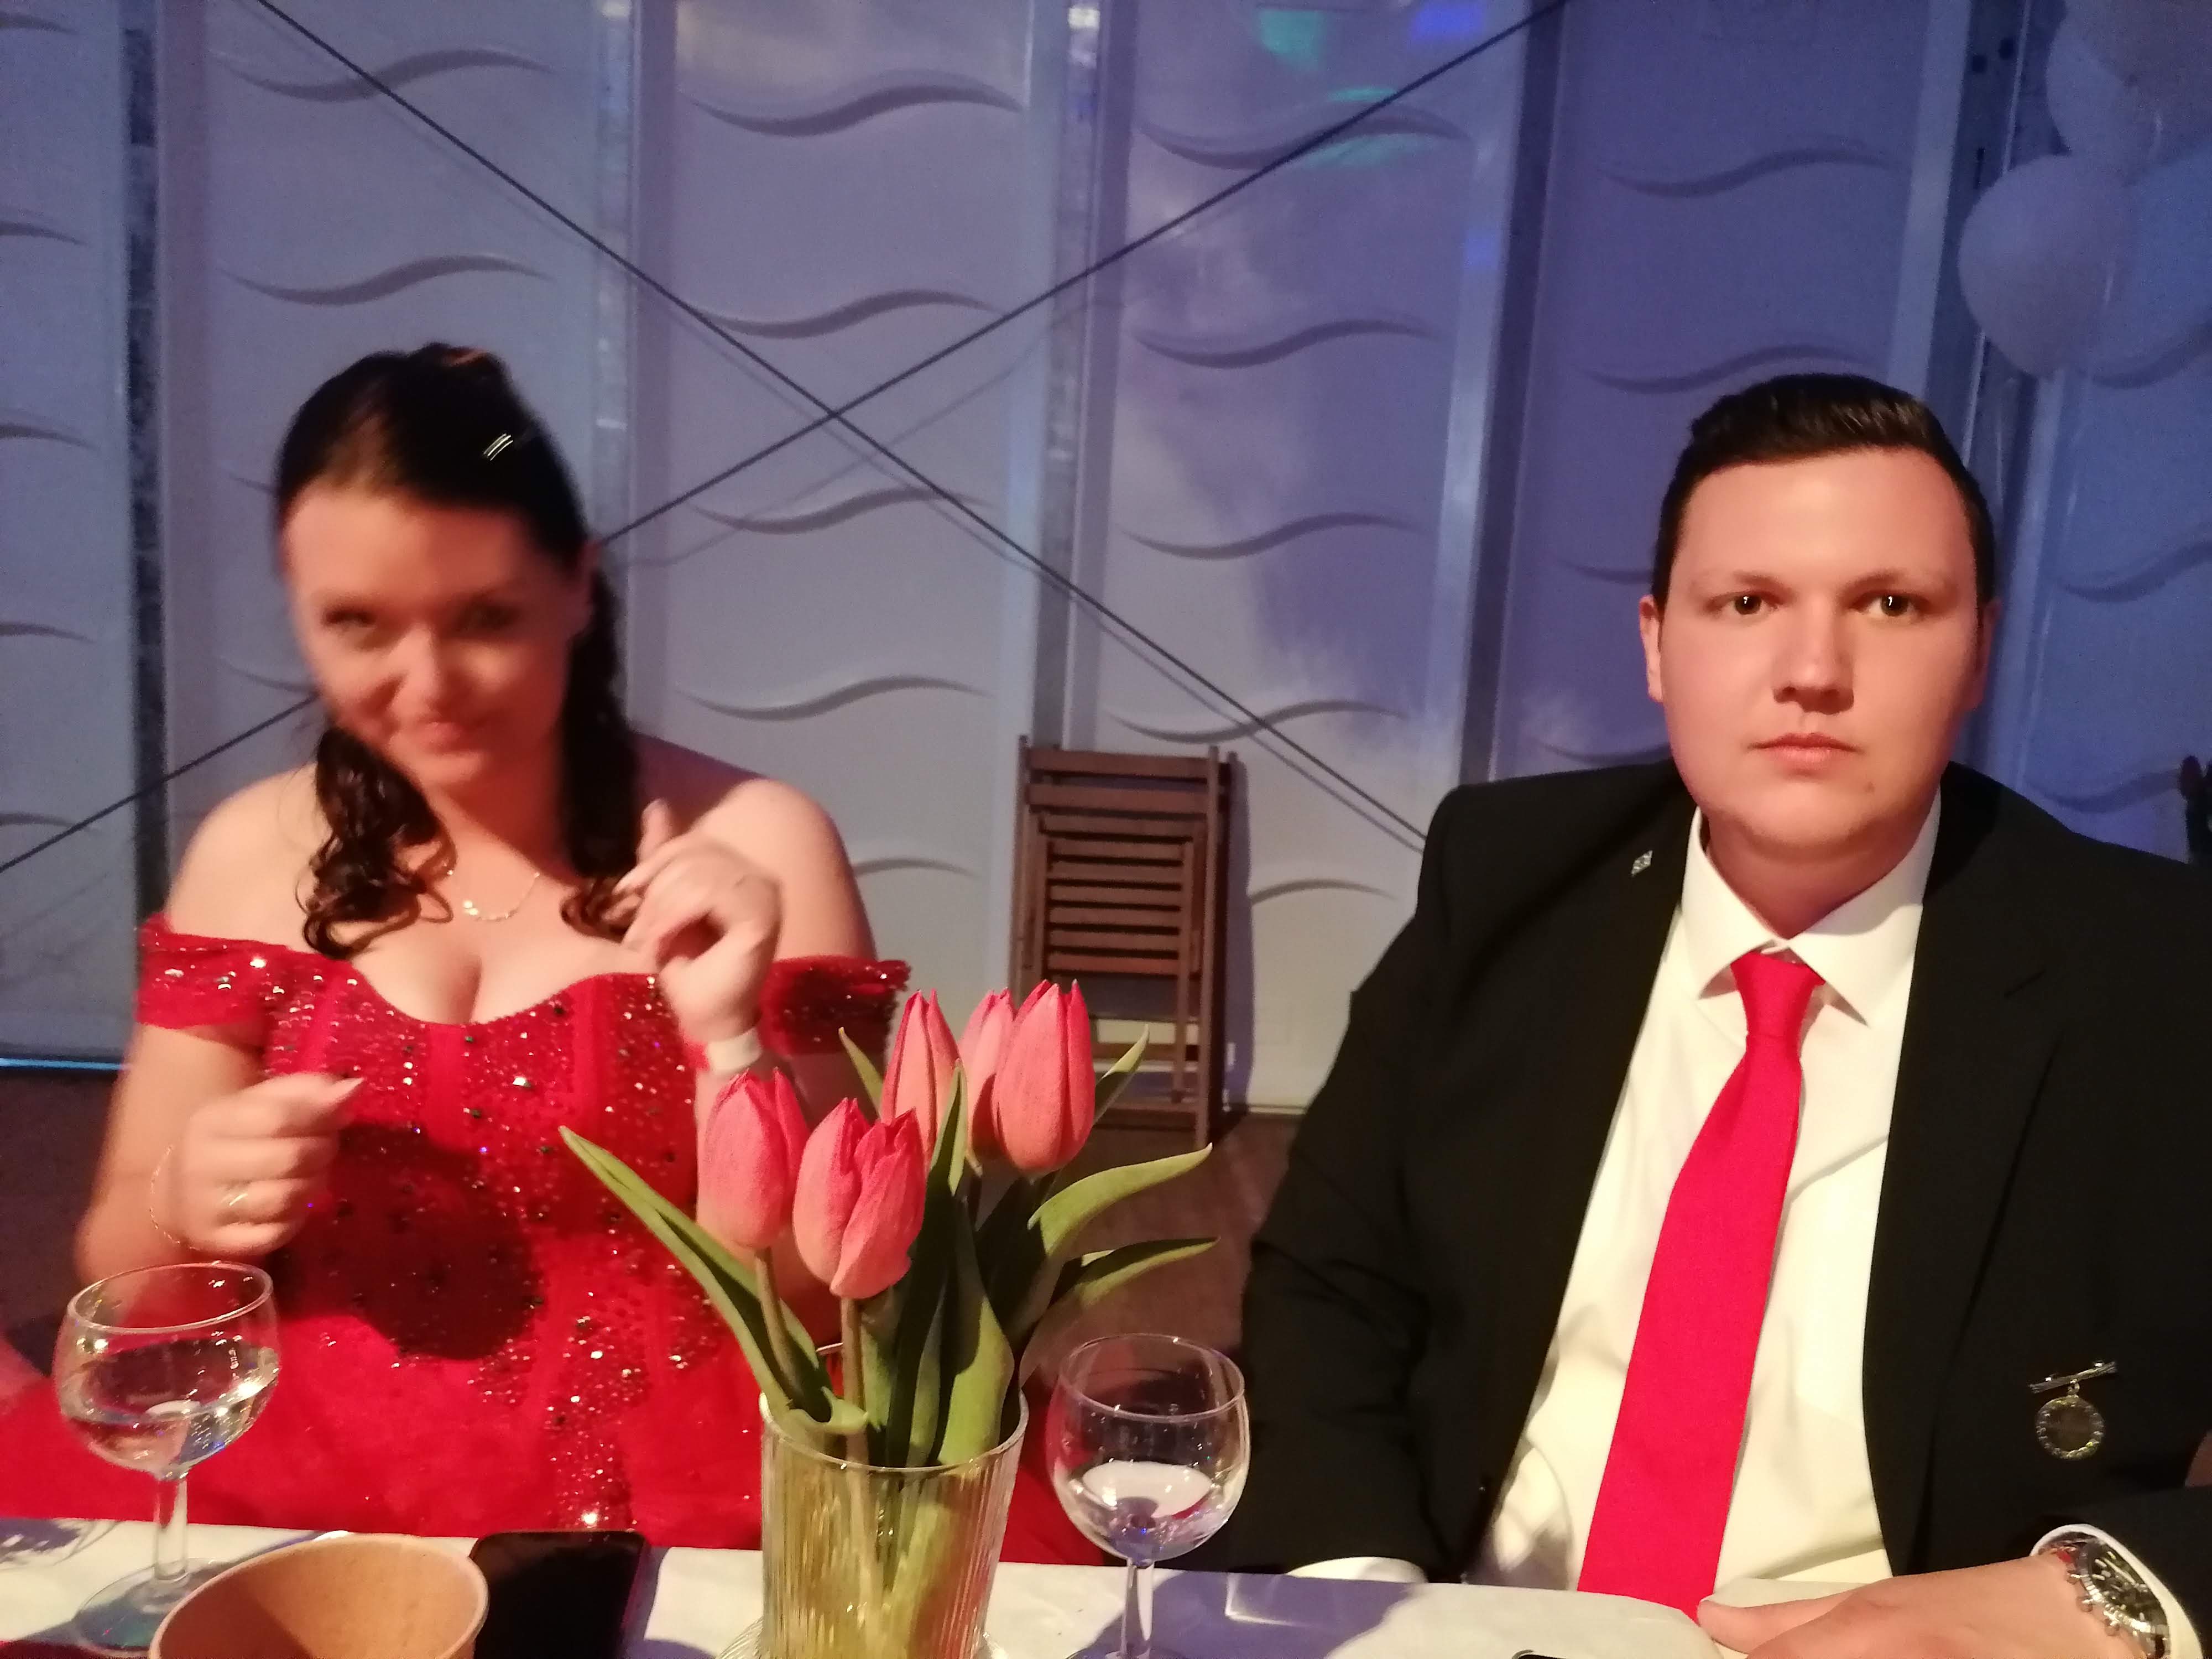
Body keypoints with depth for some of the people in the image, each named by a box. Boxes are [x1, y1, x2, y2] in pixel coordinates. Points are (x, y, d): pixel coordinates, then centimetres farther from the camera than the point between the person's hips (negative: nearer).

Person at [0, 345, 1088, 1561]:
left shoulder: (755, 845, -9)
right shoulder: (252, 853, 2)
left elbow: (820, 1294, -8)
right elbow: (121, 1269, 9)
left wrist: (727, 1035, -22)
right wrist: (185, 1204, -12)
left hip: (679, 1486, -1)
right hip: (304, 1473, 2)